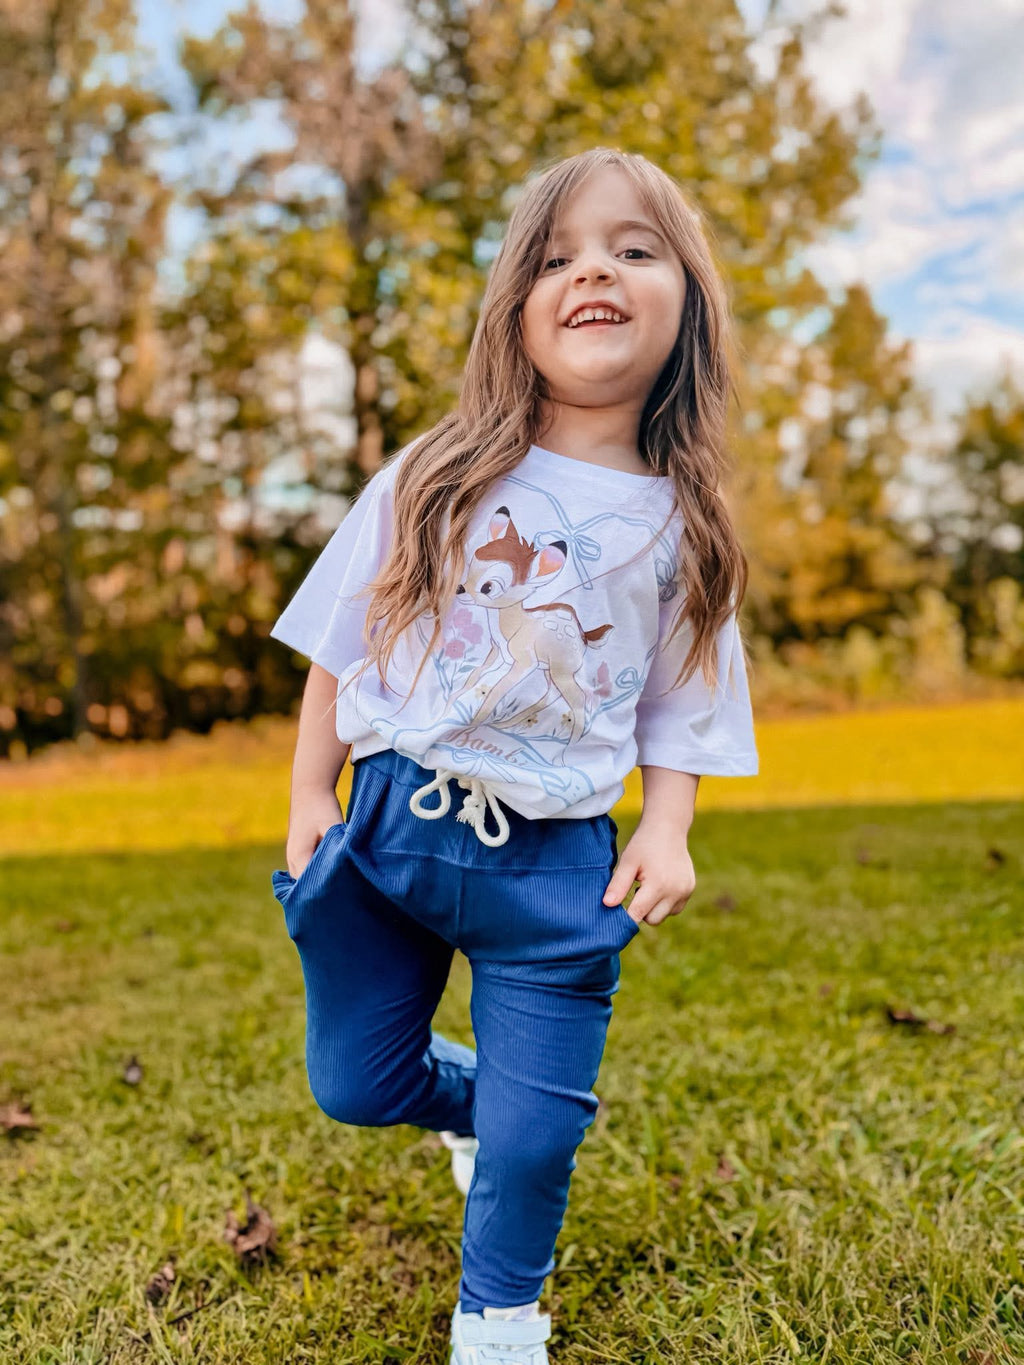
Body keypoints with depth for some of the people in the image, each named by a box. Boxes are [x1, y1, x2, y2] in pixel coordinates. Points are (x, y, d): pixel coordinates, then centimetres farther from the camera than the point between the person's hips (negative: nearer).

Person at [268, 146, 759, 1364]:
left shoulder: (678, 525, 0)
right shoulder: (435, 480, -3)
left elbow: (678, 705, 7)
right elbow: (341, 648, 4)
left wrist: (665, 830, -7)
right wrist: (311, 796, 2)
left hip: (553, 861, 0)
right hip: (392, 819, 1)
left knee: (534, 1130, 7)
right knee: (356, 1085, 14)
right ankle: (467, 1097, 49)